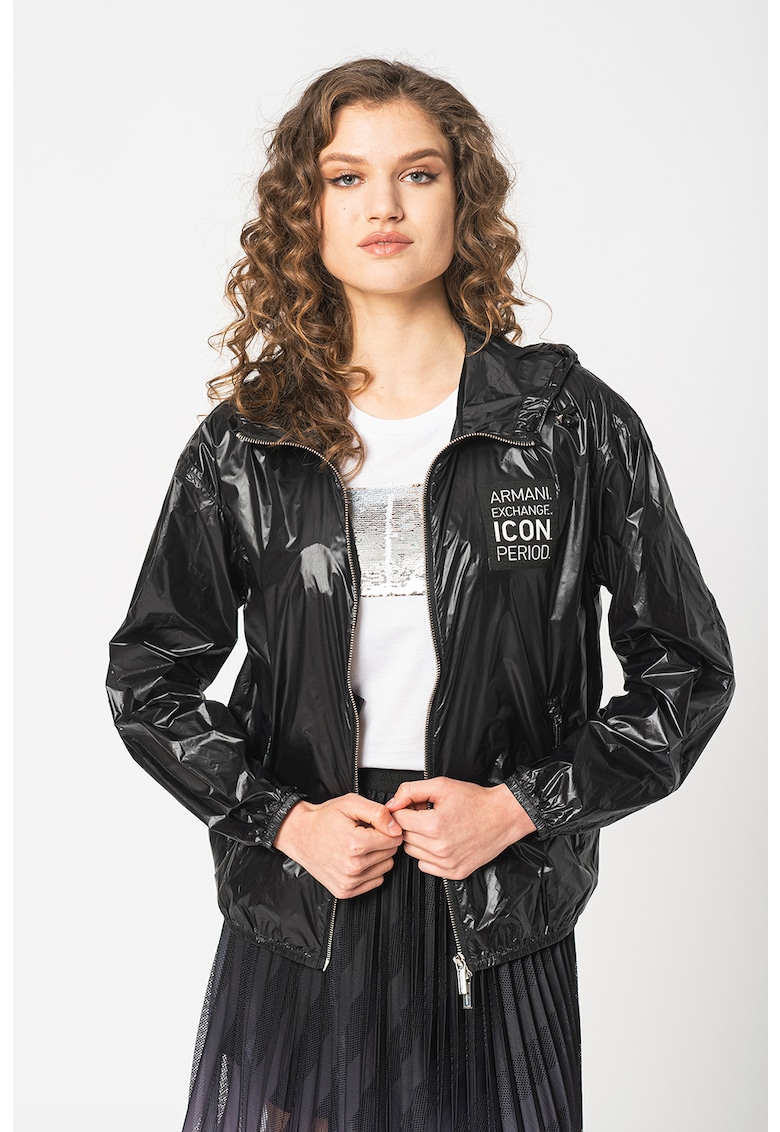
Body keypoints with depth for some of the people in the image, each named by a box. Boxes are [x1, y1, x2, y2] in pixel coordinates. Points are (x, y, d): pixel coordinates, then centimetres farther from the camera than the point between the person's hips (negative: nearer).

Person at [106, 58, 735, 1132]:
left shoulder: (575, 423, -3)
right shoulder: (244, 442, 0)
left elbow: (687, 666, 1)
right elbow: (149, 677, 7)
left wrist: (519, 805, -9)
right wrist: (285, 820, -7)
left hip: (500, 929, -1)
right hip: (295, 925, 1)